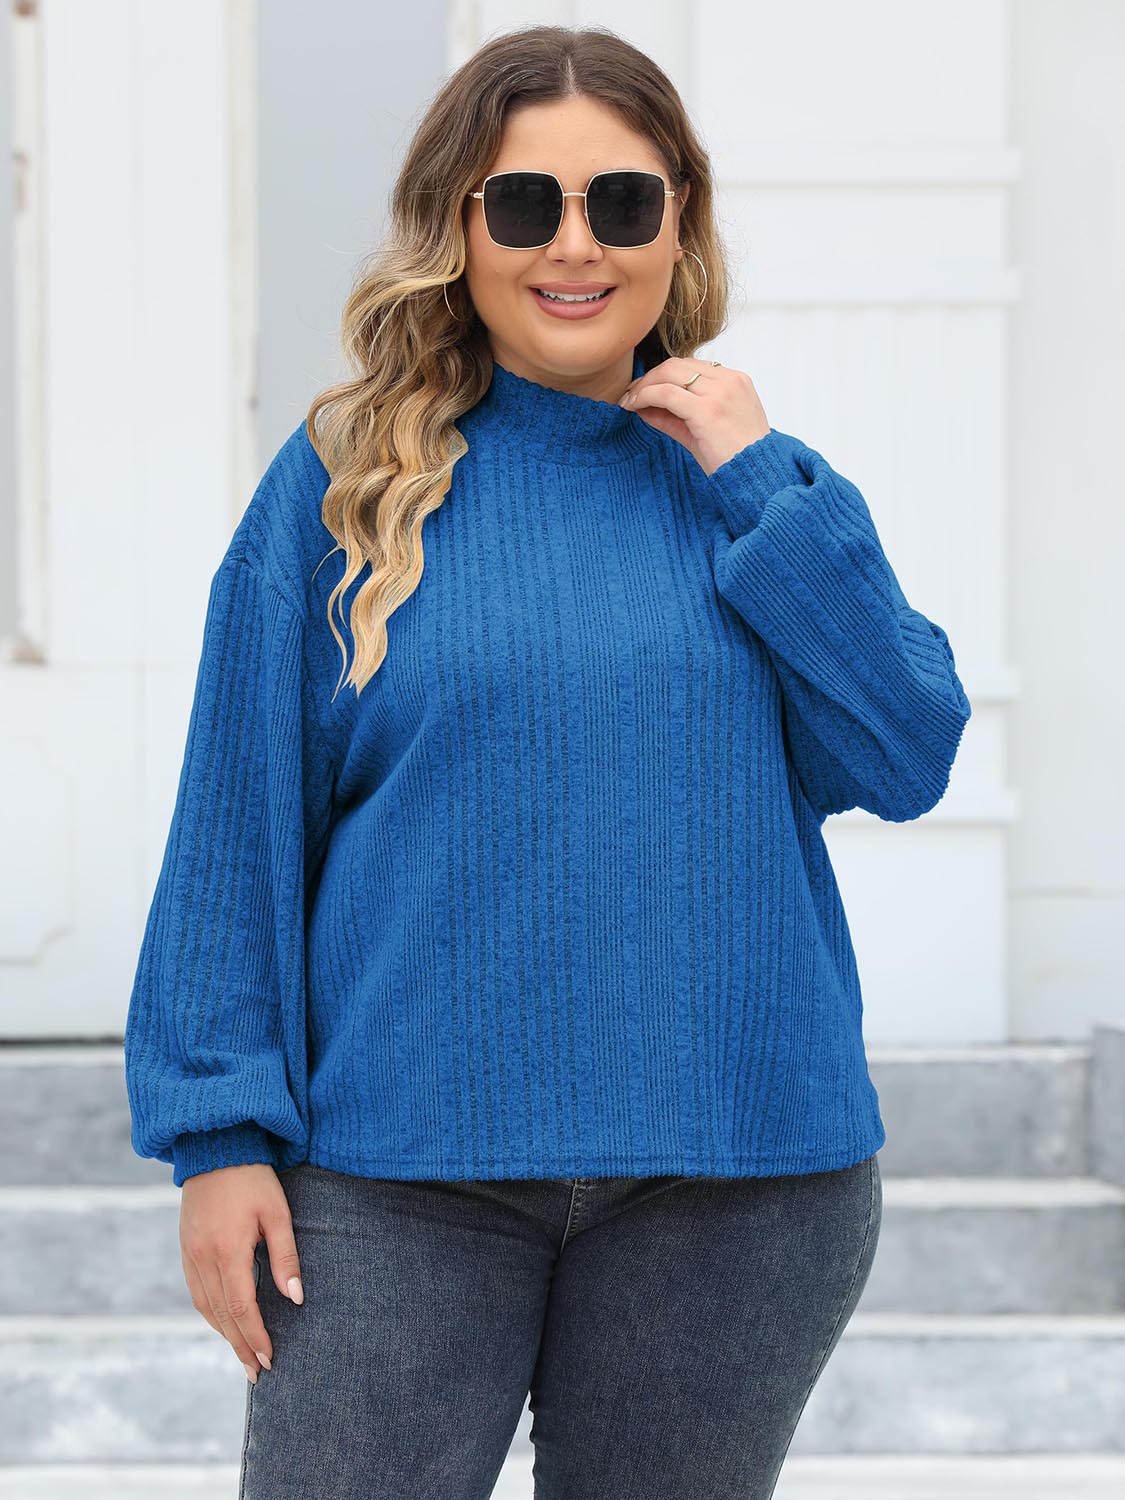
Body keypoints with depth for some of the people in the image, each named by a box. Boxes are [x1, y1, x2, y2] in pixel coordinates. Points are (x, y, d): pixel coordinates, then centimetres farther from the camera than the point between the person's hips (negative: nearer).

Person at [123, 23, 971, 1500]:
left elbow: (905, 763, -3)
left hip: (733, 1167, 2)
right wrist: (222, 1130, -5)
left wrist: (766, 496, -9)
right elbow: (241, 821, 0)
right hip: (401, 1164, -2)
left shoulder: (750, 480, 7)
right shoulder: (345, 480, 0)